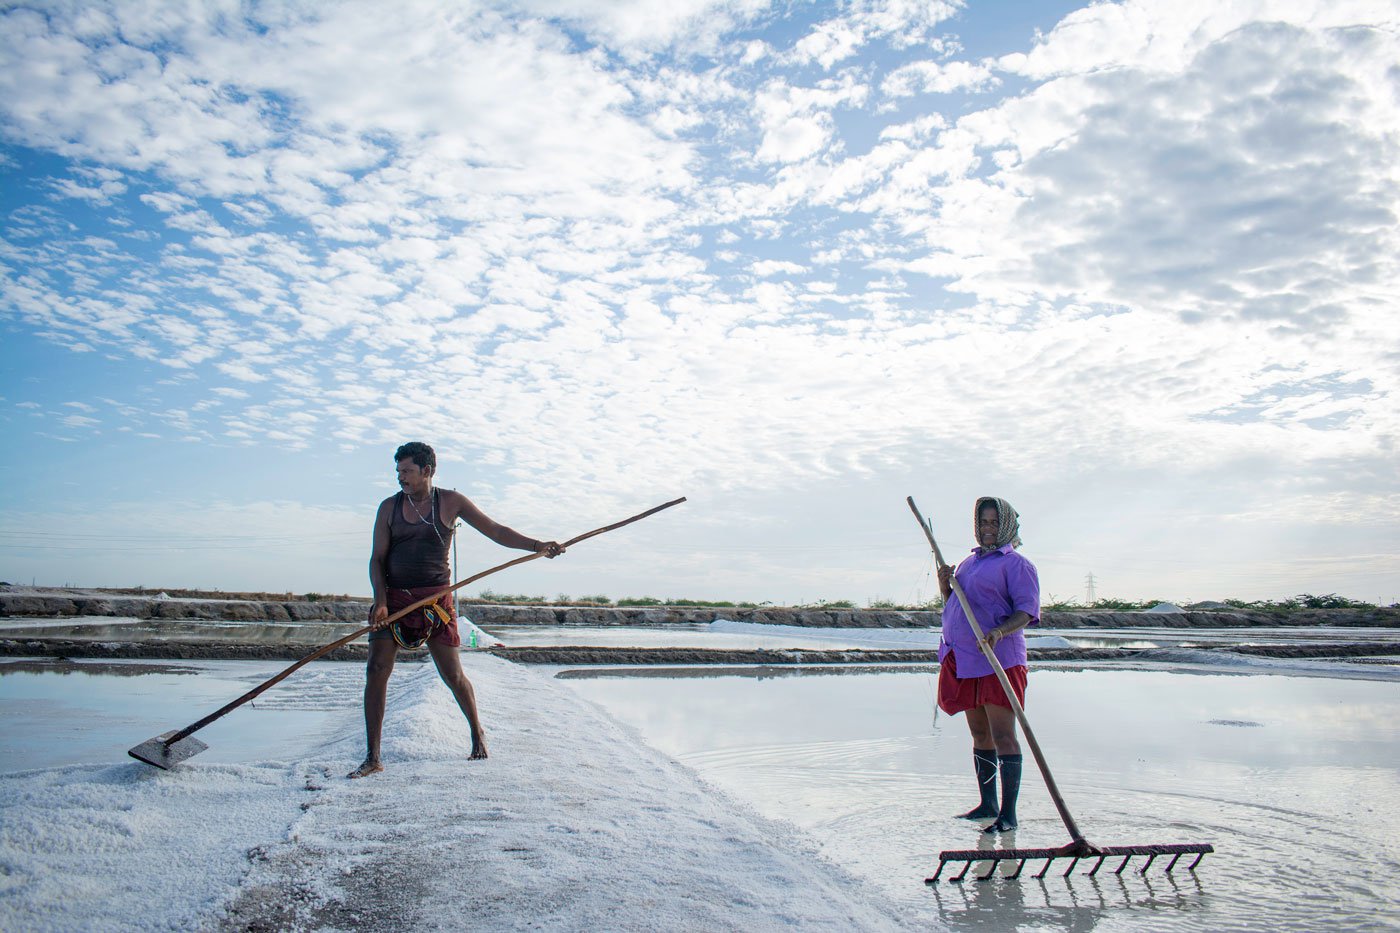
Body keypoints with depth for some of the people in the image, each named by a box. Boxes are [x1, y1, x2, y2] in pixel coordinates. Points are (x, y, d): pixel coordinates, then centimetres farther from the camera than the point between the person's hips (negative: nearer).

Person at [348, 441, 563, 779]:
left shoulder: (450, 502, 1)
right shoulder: (389, 507, 5)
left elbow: (496, 531, 1)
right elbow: (377, 558, 2)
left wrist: (536, 545, -11)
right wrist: (380, 601, -13)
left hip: (435, 599, -2)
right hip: (393, 598, 2)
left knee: (453, 675, 1)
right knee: (376, 671, -7)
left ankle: (477, 732, 27)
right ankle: (372, 758, 3)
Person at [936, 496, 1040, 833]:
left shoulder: (1015, 563, -4)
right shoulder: (969, 562, 19)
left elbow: (1027, 611, -13)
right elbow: (954, 608, 23)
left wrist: (1000, 631, -30)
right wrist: (944, 586, 3)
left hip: (998, 658, -8)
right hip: (964, 659, 8)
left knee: (1003, 735, -7)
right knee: (980, 735, 14)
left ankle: (1008, 814, -2)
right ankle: (987, 804, 24)